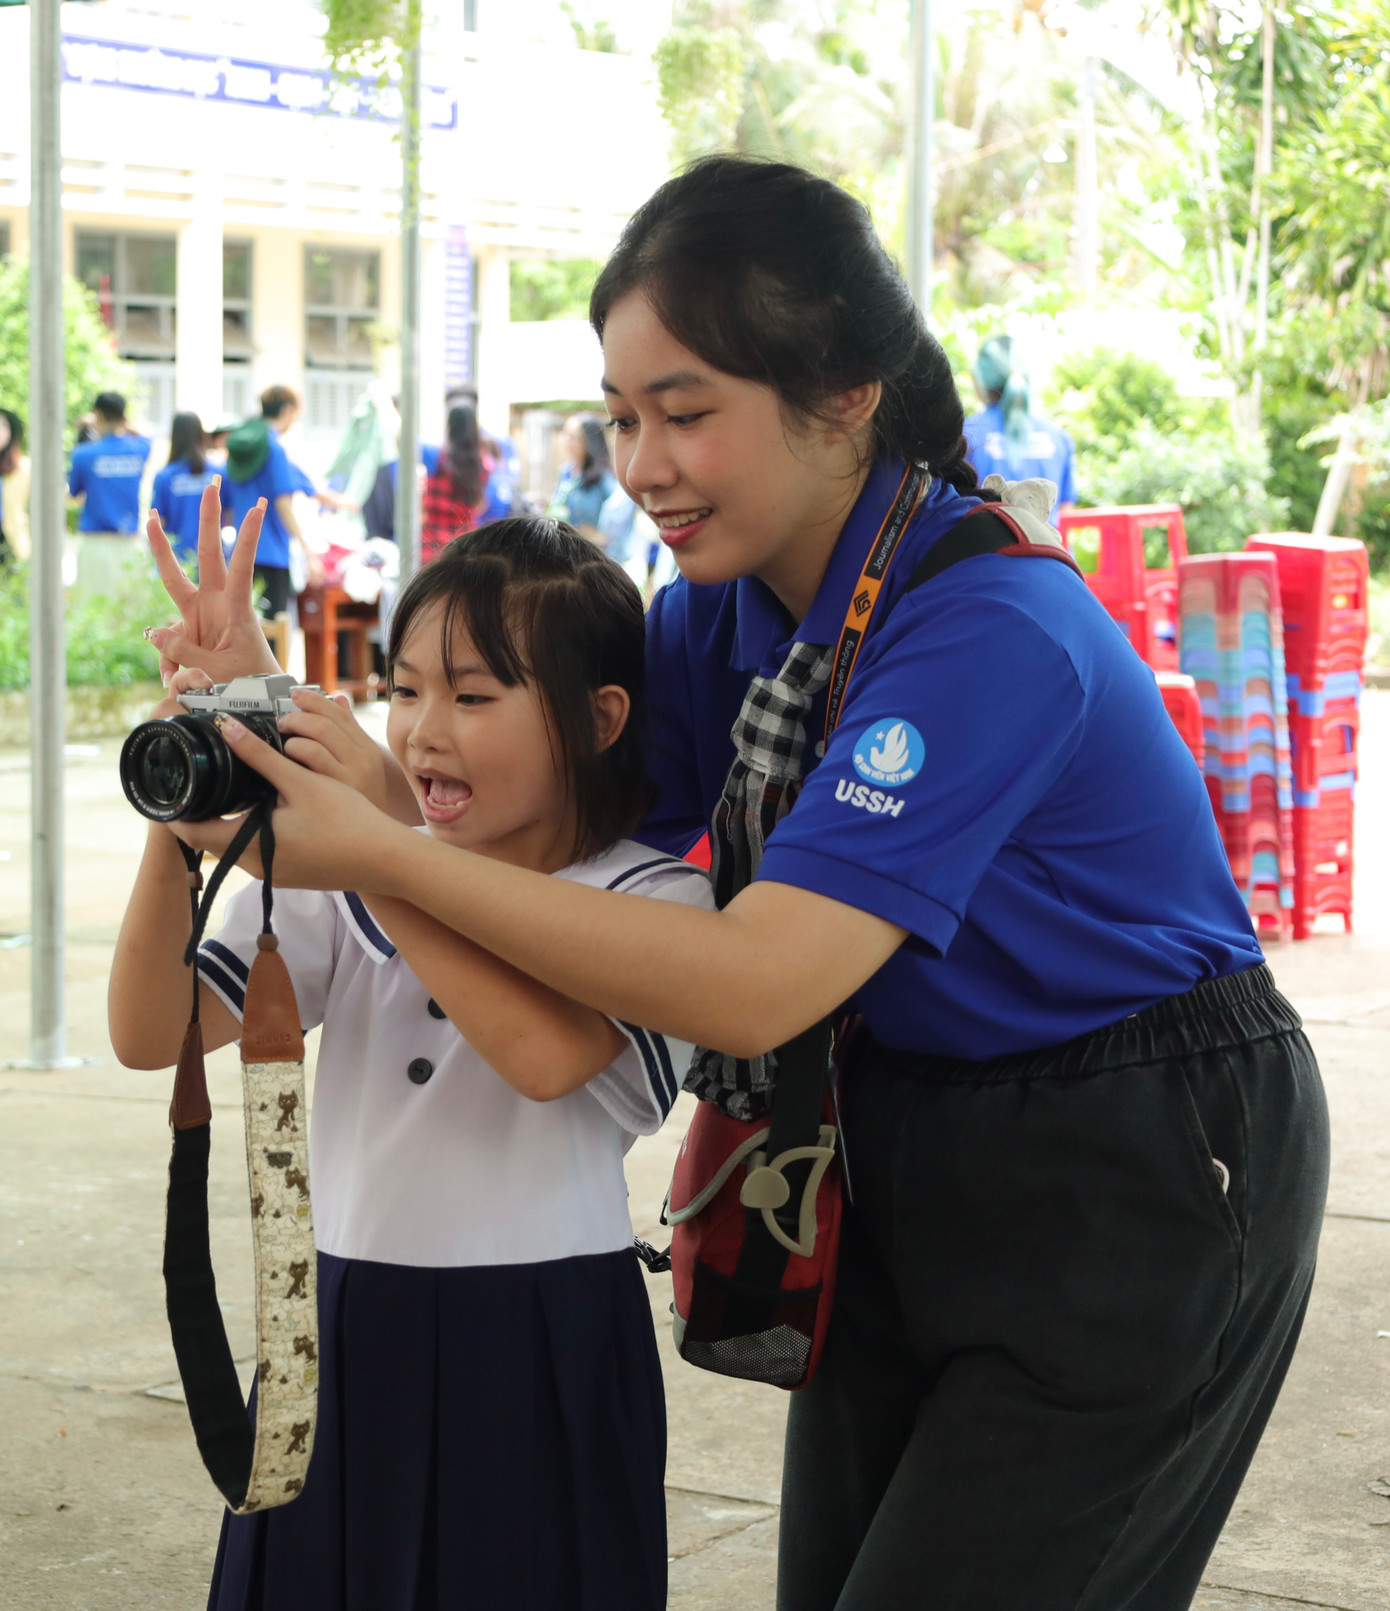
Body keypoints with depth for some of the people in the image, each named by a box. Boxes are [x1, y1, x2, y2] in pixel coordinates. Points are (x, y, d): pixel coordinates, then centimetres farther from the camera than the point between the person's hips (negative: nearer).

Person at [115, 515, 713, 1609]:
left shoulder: (652, 896, -7)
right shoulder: (344, 885, 3)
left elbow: (550, 1054, -27)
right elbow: (152, 1037, -1)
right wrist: (176, 835, -16)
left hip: (537, 1360, -3)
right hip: (346, 1343, 4)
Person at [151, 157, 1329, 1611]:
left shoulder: (991, 629, -28)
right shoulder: (729, 604, -1)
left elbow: (753, 984, -33)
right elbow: (569, 831, -3)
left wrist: (383, 859, -33)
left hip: (1130, 1188, -7)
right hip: (904, 1157, 8)